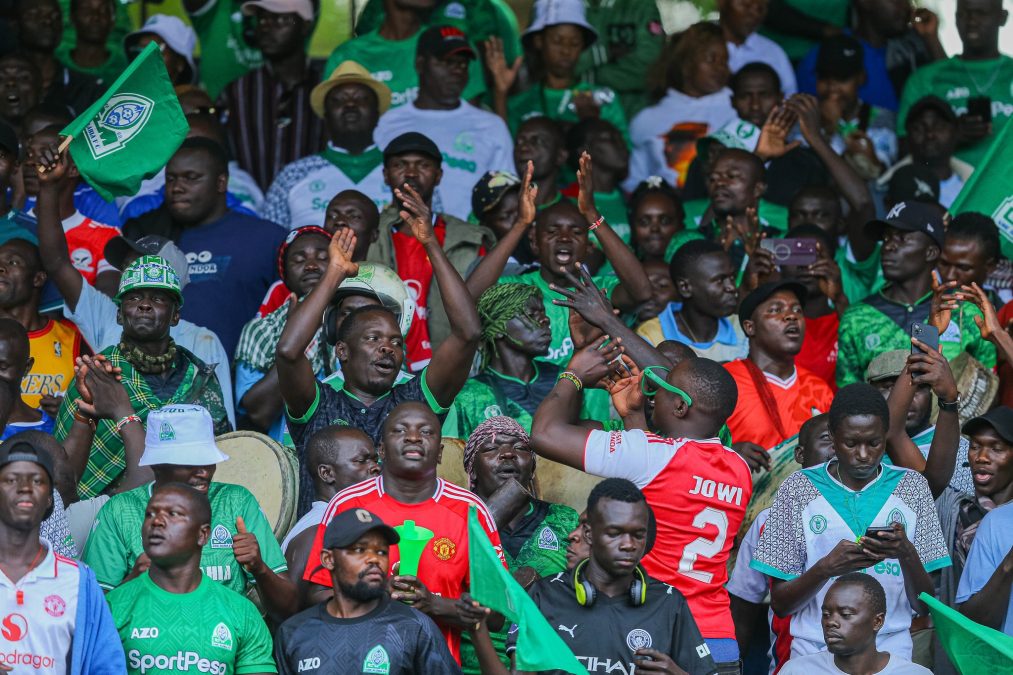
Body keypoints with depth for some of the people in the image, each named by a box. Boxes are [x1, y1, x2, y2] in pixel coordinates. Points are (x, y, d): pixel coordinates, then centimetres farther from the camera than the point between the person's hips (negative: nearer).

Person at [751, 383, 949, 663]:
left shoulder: (911, 487, 7)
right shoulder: (797, 489, 4)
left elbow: (923, 605, 6)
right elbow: (780, 604, 3)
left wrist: (907, 554, -13)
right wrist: (826, 567, -14)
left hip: (891, 649, 1)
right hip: (814, 648, -1)